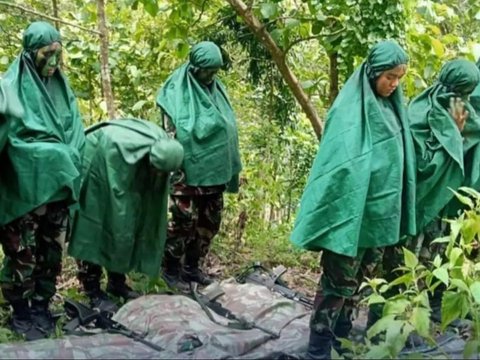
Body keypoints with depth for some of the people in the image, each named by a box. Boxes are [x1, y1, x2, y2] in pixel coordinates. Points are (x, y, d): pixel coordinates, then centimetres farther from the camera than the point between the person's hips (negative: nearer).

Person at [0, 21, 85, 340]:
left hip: (58, 186, 5)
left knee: (52, 251, 12)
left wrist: (70, 167, 2)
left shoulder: (61, 87, 10)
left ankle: (41, 306, 26)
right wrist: (53, 155, -15)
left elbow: (75, 133, 13)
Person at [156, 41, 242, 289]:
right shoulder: (178, 92, -9)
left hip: (213, 169, 7)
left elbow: (228, 129, 17)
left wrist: (232, 169, 17)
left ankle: (192, 266, 24)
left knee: (210, 221, 10)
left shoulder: (216, 89, 10)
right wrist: (175, 169, -17)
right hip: (188, 170, -7)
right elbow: (171, 134, -12)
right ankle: (171, 268, 12)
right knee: (184, 220, -4)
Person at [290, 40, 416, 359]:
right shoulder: (349, 110, -13)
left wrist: (397, 211, 16)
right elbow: (339, 163, -16)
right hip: (352, 212, -7)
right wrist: (340, 210, -20)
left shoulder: (391, 108, 9)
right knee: (339, 282, -2)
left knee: (361, 280, 15)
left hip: (382, 212, 7)